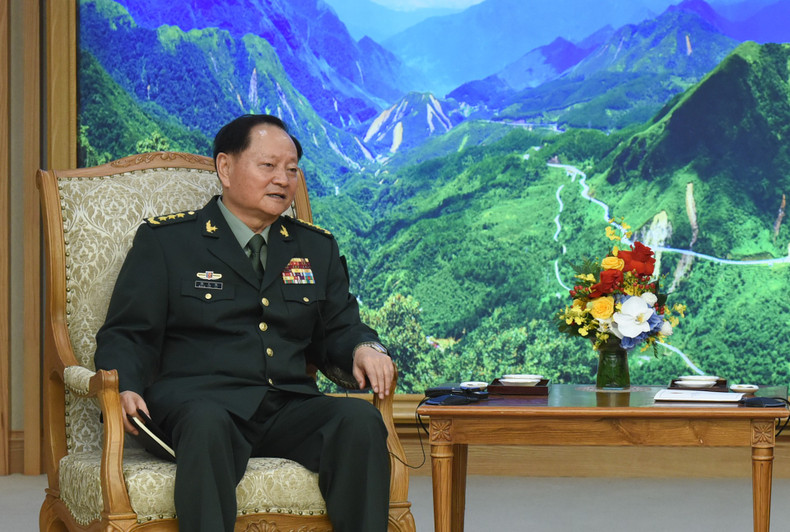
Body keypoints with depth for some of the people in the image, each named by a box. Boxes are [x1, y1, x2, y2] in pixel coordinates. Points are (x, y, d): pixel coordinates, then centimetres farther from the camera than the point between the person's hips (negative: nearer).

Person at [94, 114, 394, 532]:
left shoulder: (317, 247, 24)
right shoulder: (164, 240, 11)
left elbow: (337, 328, 26)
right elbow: (127, 336, 7)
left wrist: (364, 347, 1)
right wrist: (125, 391, -15)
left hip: (291, 407, 4)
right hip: (197, 400, -4)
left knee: (360, 418, -28)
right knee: (206, 424, -40)